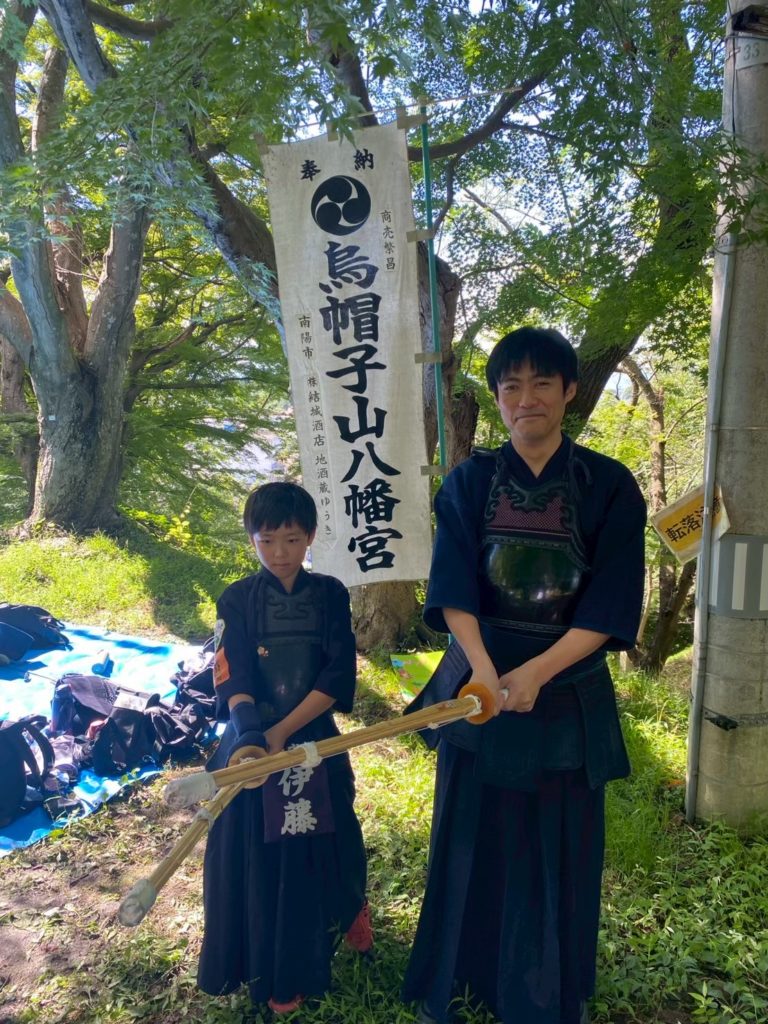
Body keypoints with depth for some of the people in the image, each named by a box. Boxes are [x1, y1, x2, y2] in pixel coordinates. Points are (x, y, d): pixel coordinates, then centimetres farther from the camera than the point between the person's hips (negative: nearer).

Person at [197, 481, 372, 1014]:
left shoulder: (330, 594, -3)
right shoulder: (237, 600, -5)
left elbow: (339, 676, -10)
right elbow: (234, 680, -14)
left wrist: (282, 731, -17)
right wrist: (250, 735, -32)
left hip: (314, 740, 0)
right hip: (252, 740, 0)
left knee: (320, 846, 10)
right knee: (257, 855, 7)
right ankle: (273, 971, 29)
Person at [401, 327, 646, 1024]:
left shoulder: (610, 487, -4)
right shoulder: (469, 482, 1)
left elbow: (611, 606, -8)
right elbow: (453, 590, -7)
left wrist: (534, 674, -17)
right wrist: (485, 670, -22)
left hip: (568, 695, -1)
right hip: (479, 684, 1)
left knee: (557, 850, 11)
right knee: (471, 839, 12)